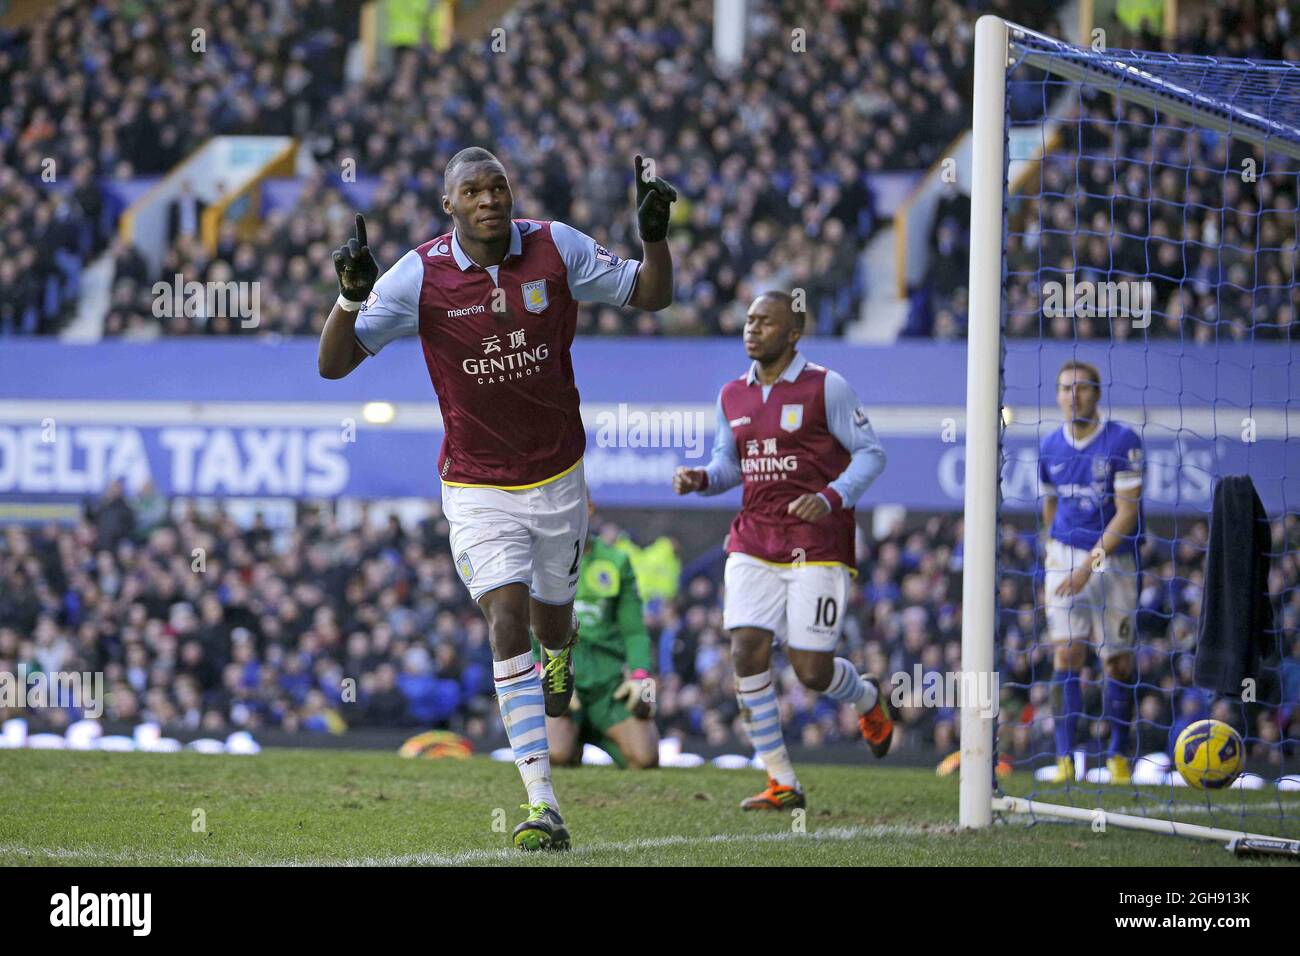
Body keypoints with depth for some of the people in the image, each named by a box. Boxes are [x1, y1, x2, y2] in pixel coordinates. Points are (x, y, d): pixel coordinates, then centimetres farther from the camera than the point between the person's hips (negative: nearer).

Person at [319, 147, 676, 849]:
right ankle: (543, 808, -23)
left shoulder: (557, 249, -8)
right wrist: (351, 294, -28)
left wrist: (654, 235, -16)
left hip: (558, 476, 2)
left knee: (551, 619, 16)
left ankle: (560, 658, 59)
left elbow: (650, 297, 3)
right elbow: (334, 363, -10)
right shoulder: (418, 276, -12)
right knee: (507, 620, -18)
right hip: (478, 490, -2)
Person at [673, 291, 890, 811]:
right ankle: (782, 783, -1)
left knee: (811, 670, -6)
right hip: (754, 546, 5)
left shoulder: (825, 387, -7)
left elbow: (870, 453, -4)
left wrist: (831, 498, -20)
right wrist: (700, 479, -3)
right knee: (747, 653, -11)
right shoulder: (733, 396, 10)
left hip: (817, 547, -5)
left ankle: (869, 699, 32)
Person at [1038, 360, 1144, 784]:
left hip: (1114, 559, -2)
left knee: (1118, 663, 1)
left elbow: (1127, 513, -13)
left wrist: (1088, 566, -18)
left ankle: (1118, 755, 18)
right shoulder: (1050, 446, 4)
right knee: (1066, 654, -10)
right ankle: (1065, 760, -11)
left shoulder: (1123, 442, -9)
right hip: (1065, 557, 3)